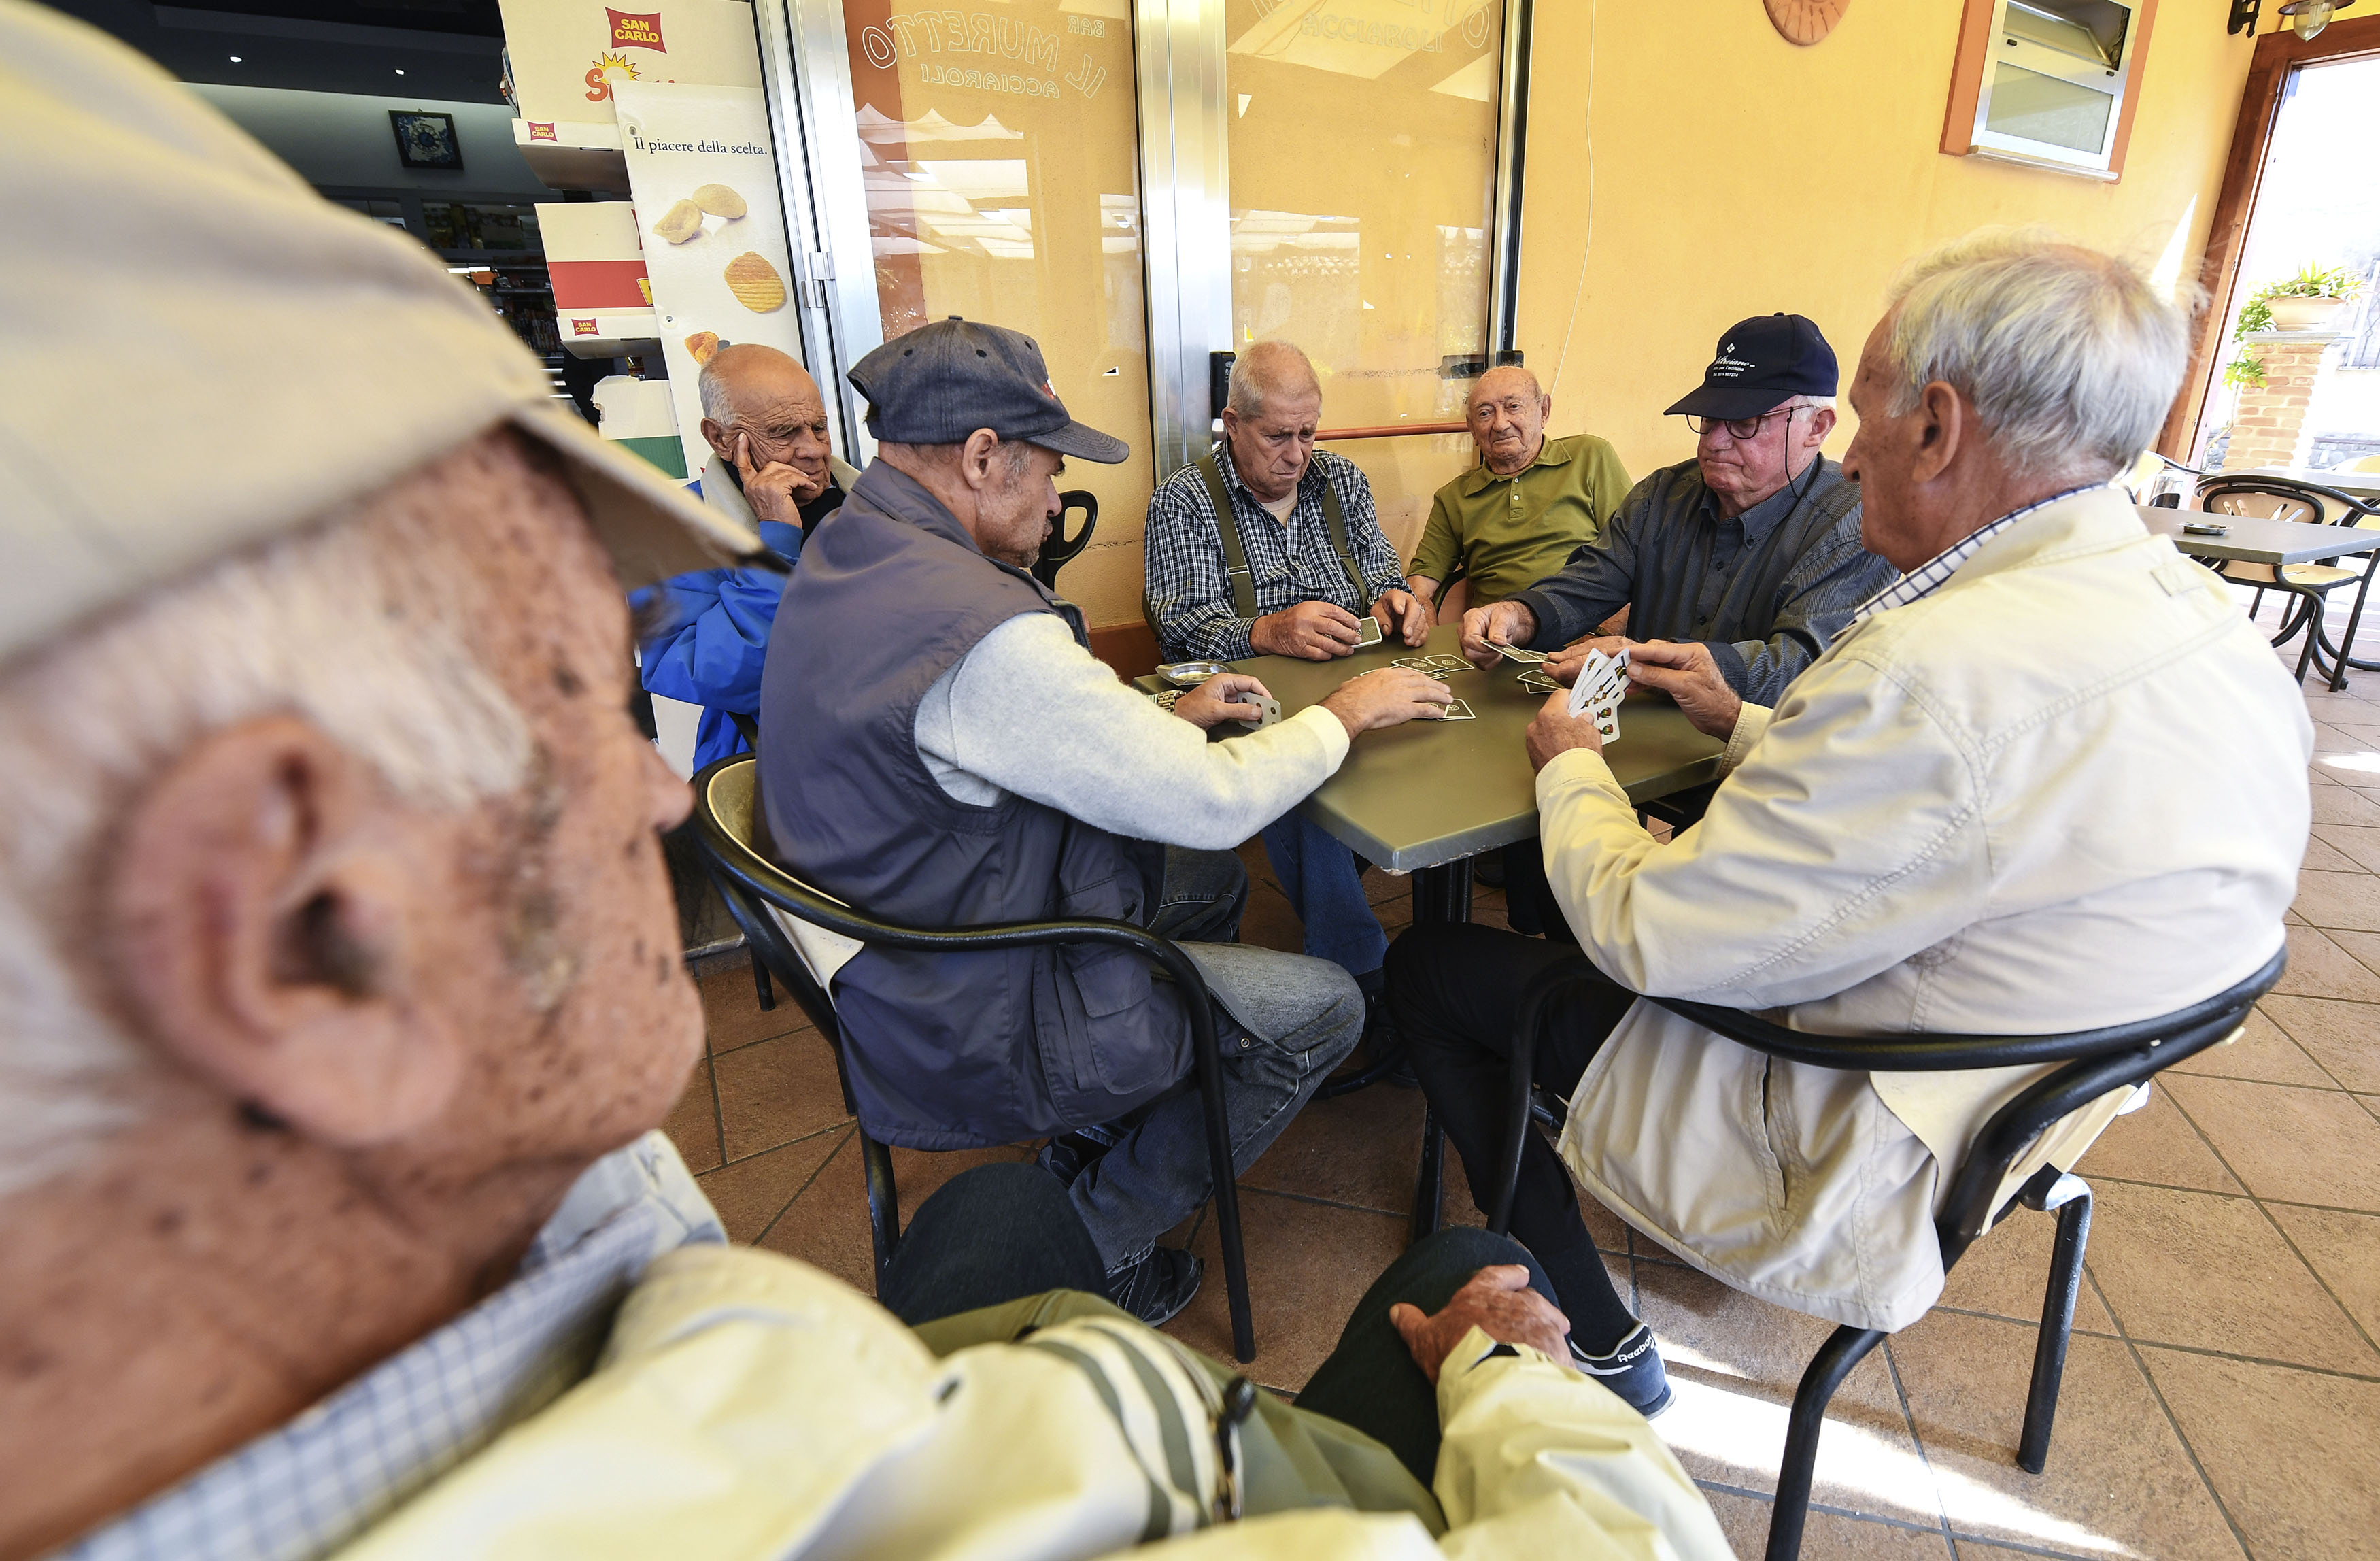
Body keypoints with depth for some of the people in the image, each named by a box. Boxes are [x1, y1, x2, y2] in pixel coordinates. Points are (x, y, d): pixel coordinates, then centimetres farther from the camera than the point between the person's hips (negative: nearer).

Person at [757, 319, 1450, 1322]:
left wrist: (1169, 718, 8)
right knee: (1324, 1007, 0)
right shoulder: (981, 630, -31)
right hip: (965, 1029, -10)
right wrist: (1344, 713, -6)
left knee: (1212, 881, 22)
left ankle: (1098, 1138, 32)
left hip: (899, 953, 10)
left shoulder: (847, 556, 2)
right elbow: (1213, 805, -24)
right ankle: (1092, 1241, 14)